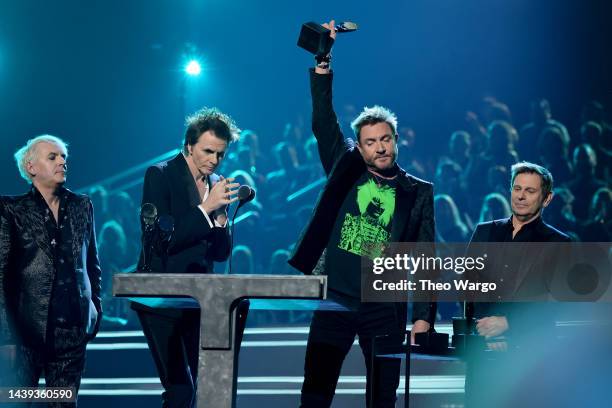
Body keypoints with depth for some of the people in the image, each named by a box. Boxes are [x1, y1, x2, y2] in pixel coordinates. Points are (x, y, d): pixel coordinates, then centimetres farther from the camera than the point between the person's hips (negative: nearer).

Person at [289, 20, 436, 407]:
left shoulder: (418, 193, 4)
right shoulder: (346, 169, 8)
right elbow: (323, 123, -2)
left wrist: (423, 315, -7)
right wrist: (322, 63, -11)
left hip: (385, 307, 0)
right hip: (335, 300, 0)